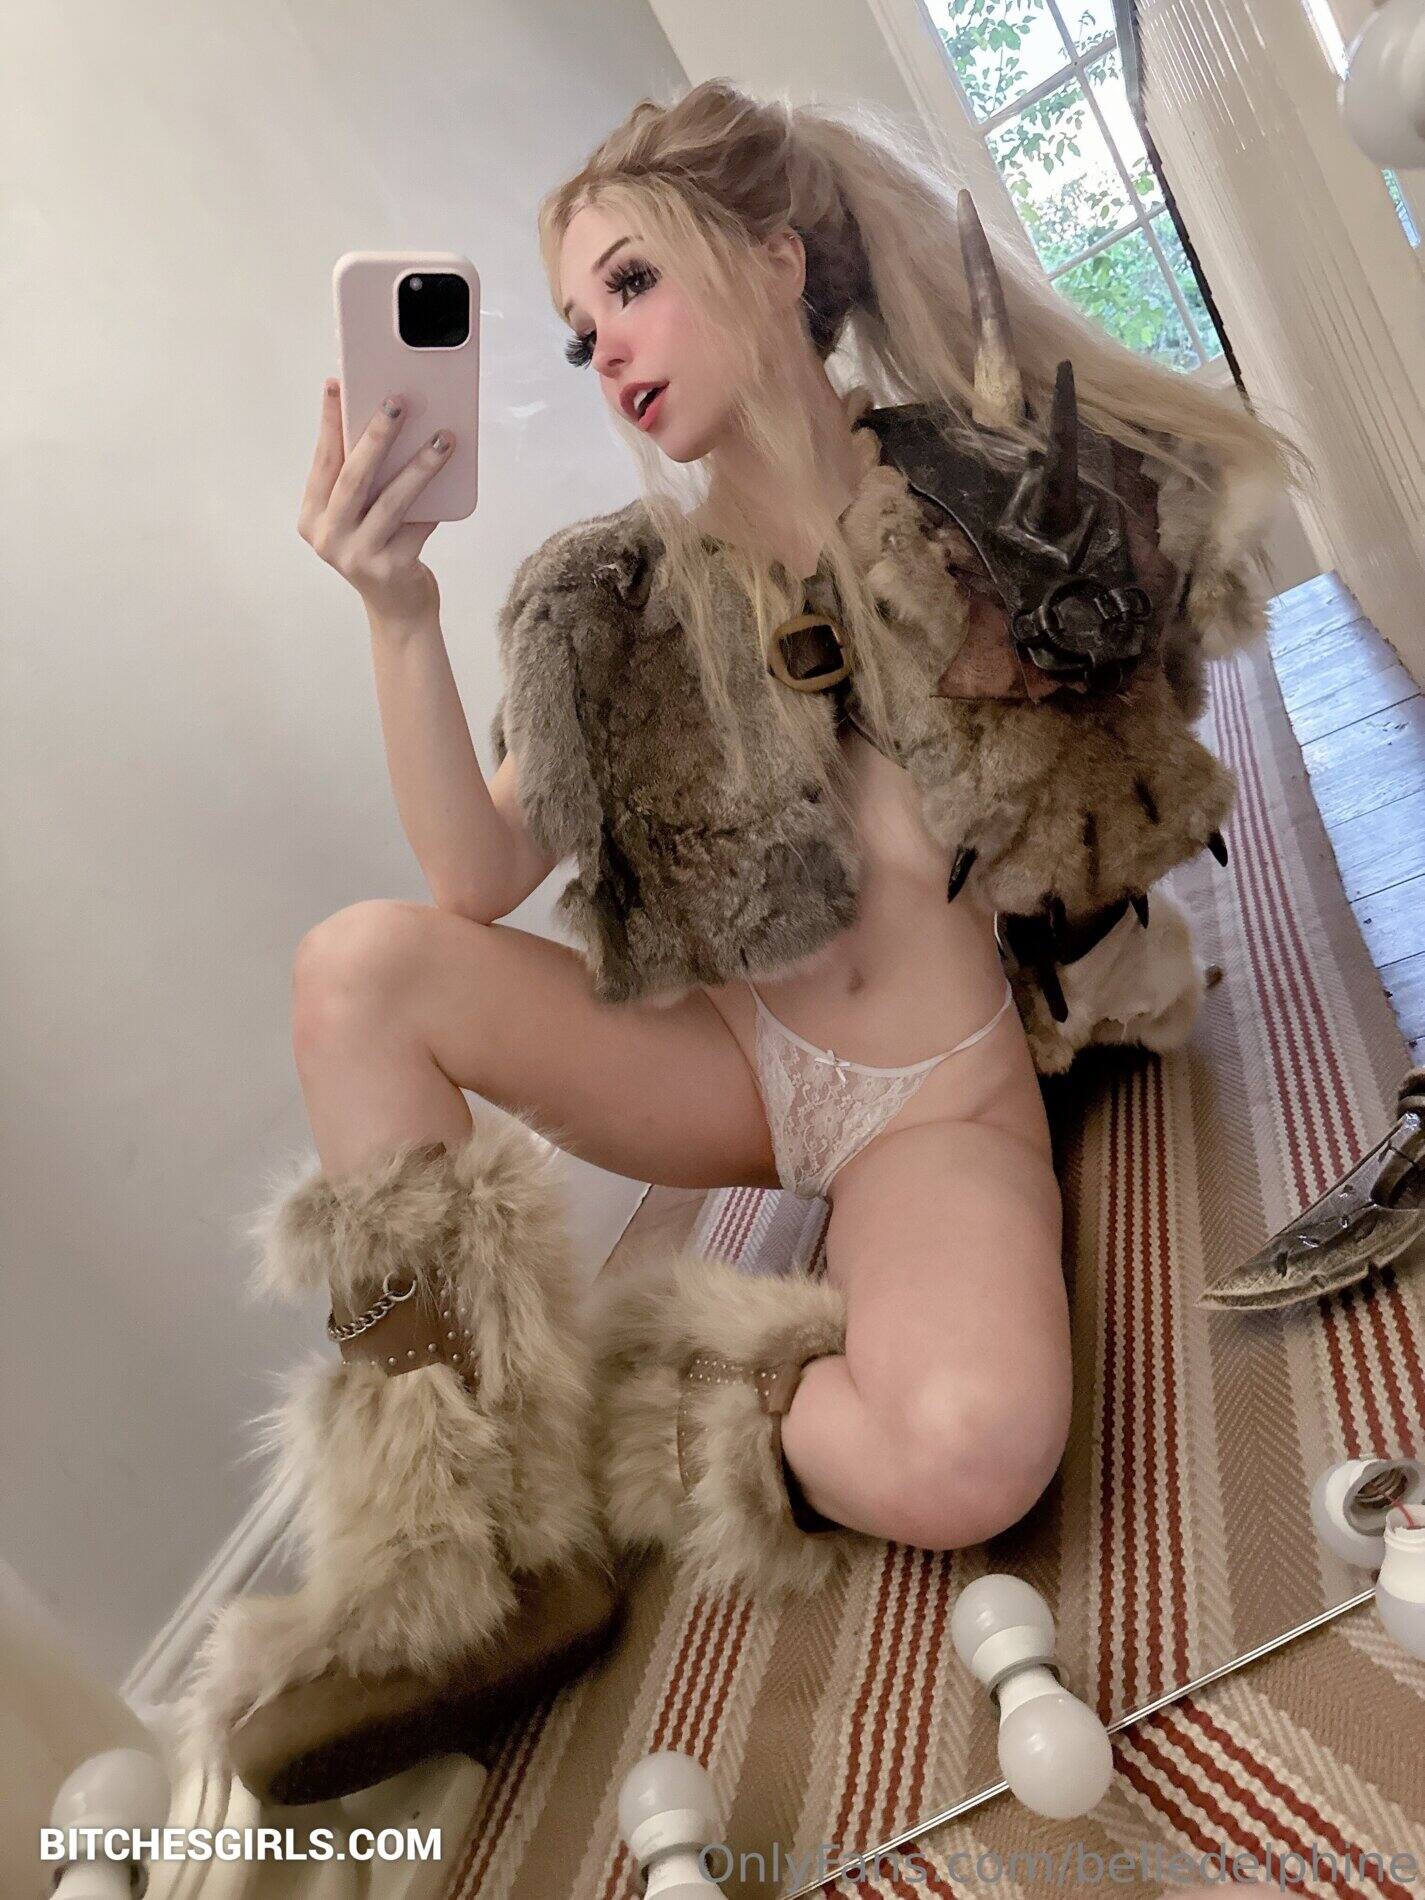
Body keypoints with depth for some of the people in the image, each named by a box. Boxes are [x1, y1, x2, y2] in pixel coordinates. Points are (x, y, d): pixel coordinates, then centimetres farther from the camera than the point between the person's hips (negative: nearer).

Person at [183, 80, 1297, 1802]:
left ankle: (613, 1447, -4)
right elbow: (478, 885, -11)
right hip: (731, 1060, 2)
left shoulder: (975, 496, -2)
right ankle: (458, 1565, -16)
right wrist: (400, 620, -21)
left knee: (965, 1456, -33)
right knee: (358, 970, -20)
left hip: (942, 1091, -2)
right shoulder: (624, 595, 0)